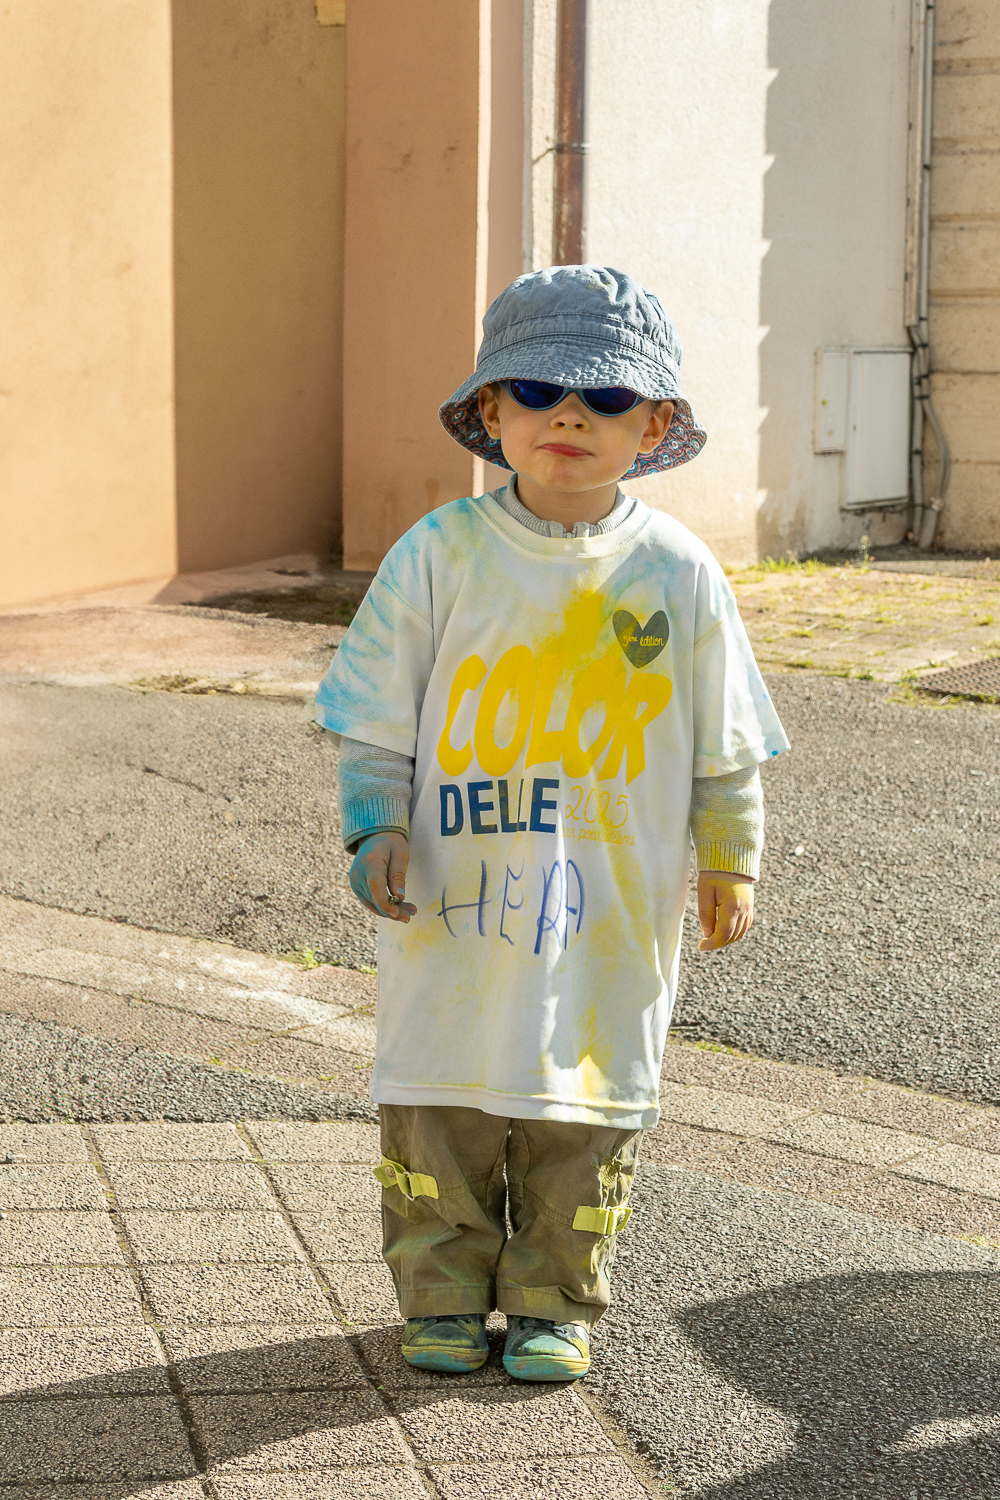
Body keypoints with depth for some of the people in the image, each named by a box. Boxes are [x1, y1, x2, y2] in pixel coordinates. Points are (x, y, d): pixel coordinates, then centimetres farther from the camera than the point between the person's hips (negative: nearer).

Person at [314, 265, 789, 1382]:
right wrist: (377, 828, -11)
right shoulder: (440, 555, -4)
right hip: (456, 909, 0)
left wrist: (729, 862, 9)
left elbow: (724, 745, 8)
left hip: (612, 914, 0)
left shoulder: (677, 572, -2)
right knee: (440, 1105, 7)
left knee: (585, 1113, 8)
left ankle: (553, 1303, 25)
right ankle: (443, 1298, 24)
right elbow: (378, 722, 1)